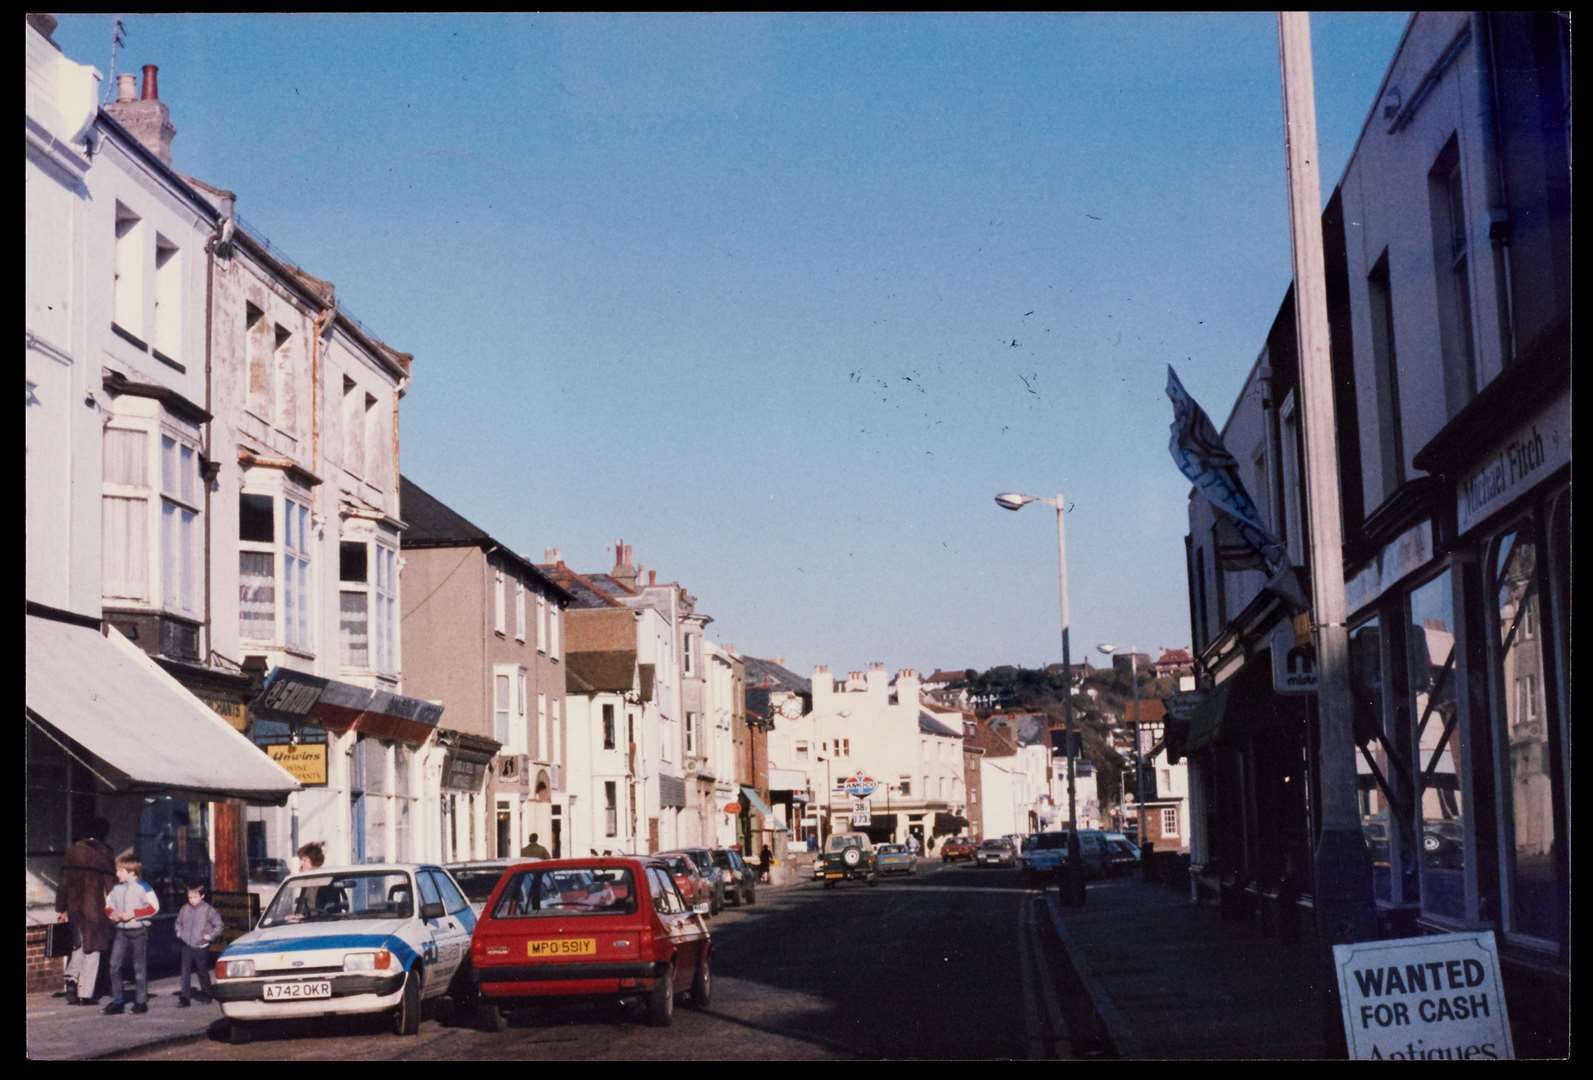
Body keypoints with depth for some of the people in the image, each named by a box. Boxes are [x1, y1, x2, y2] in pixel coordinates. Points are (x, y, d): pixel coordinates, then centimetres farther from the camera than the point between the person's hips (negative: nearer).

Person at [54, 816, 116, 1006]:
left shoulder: (72, 851, 3)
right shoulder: (105, 853, -9)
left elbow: (65, 881, 5)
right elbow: (110, 882, -10)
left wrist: (61, 908, 10)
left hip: (75, 906, 4)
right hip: (96, 906, -4)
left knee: (80, 944, 21)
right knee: (92, 949, 4)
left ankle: (72, 976, -1)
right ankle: (85, 993, 4)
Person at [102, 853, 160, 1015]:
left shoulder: (142, 887, -9)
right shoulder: (117, 888, 8)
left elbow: (154, 907, -14)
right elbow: (109, 904, 19)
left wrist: (133, 914, -18)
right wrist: (112, 913, -4)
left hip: (138, 931, -5)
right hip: (121, 931, 5)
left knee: (140, 968, 3)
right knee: (114, 966, -3)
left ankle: (141, 1001, 11)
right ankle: (117, 1001, 5)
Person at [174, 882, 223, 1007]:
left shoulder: (208, 910, -9)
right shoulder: (185, 909, 3)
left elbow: (218, 925, -4)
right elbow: (178, 923, 21)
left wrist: (209, 936, -10)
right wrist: (179, 933, 8)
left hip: (201, 946, -3)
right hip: (187, 946, 3)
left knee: (202, 971, 10)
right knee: (185, 971, -5)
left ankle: (206, 994, 28)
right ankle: (184, 997, -4)